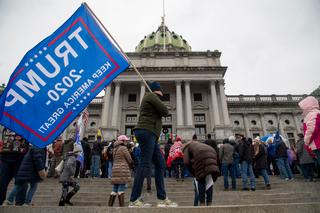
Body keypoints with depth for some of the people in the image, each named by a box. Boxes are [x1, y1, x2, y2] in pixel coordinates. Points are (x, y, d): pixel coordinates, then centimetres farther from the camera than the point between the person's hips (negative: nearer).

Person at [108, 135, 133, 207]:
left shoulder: (115, 149, 17)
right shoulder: (123, 148, -7)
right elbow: (130, 160, -6)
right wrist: (131, 165, 16)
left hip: (115, 170, 8)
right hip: (122, 171, -8)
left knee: (114, 190, 11)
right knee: (121, 189, -7)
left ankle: (110, 205, 12)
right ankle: (121, 205, -5)